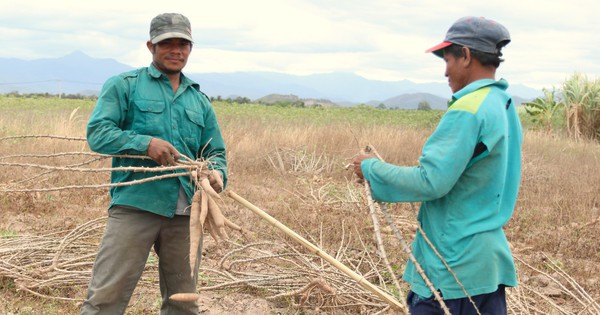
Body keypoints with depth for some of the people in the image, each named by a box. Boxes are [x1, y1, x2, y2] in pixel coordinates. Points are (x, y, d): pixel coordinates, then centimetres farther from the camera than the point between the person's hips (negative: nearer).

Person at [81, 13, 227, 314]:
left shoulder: (200, 101, 20)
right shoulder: (124, 85, 6)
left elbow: (216, 152, 19)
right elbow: (97, 132, -4)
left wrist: (217, 172, -6)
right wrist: (145, 143, -19)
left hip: (186, 213, 5)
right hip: (135, 206, -4)